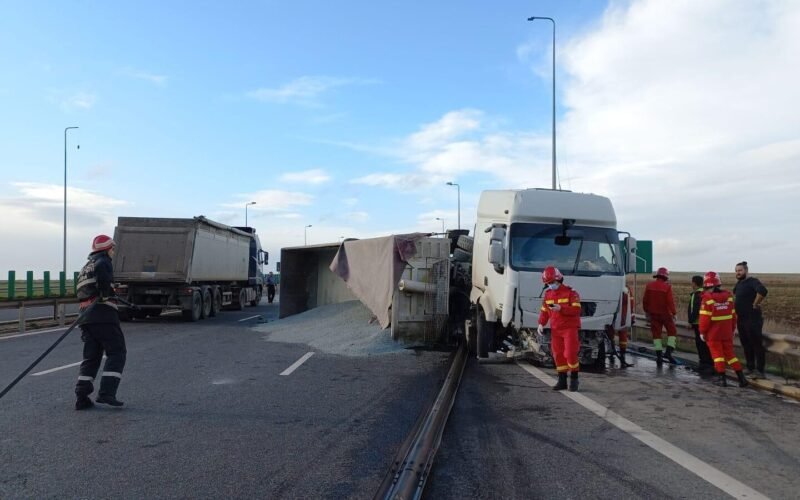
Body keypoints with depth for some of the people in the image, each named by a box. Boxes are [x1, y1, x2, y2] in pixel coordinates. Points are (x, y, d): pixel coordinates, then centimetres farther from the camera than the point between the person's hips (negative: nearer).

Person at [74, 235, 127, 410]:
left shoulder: (86, 267, 27)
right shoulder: (103, 262, -1)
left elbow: (82, 293, 26)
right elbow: (102, 272, -26)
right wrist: (105, 293, -18)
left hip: (86, 318, 9)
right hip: (103, 315, -8)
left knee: (91, 356, 11)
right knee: (117, 353, -3)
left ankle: (82, 397, 6)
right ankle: (106, 393, -12)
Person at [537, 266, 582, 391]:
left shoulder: (570, 292, -8)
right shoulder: (548, 294, 9)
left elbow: (576, 310, -17)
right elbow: (544, 311, 13)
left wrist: (561, 308, -28)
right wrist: (541, 324, -2)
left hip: (570, 328, -5)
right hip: (555, 329, 5)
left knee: (570, 354, -10)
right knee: (558, 355, 6)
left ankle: (574, 379, 8)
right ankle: (562, 381, 16)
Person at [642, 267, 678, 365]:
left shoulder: (649, 285, 0)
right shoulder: (667, 287, -12)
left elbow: (645, 300, 5)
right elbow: (670, 301, -15)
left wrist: (646, 311, 16)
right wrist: (673, 313, -8)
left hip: (653, 313, 3)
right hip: (665, 313, -3)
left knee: (656, 334, 7)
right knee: (672, 331, 12)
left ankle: (659, 356, 5)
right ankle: (669, 352, 0)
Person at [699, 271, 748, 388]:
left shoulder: (708, 298, -16)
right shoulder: (728, 296, 2)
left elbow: (705, 317, -16)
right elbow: (733, 315, 9)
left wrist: (702, 331, -6)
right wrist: (732, 329, 20)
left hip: (713, 333, -5)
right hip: (727, 332, 5)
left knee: (717, 354, 4)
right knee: (730, 354, 13)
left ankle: (722, 378, 5)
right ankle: (741, 378, 11)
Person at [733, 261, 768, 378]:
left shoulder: (752, 281, -14)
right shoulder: (738, 283, 12)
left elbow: (762, 291, -35)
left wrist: (756, 304, -22)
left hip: (753, 319, -9)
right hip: (741, 319, 9)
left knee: (757, 345, -3)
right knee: (746, 345, 14)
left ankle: (760, 371, 2)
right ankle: (750, 368, 23)